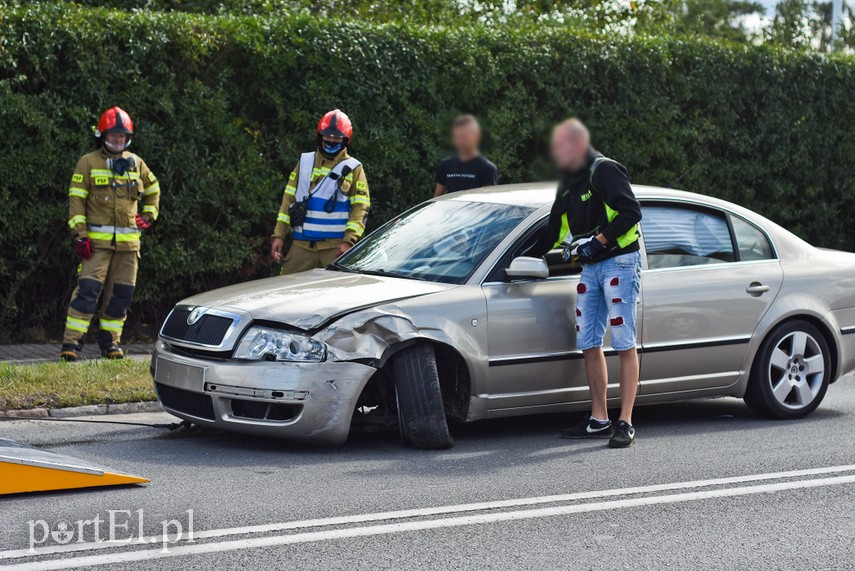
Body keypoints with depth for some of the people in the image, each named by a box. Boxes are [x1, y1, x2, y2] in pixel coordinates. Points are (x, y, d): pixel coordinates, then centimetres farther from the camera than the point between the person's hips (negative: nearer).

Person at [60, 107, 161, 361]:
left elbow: (153, 190, 31)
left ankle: (110, 342, 18)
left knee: (121, 293, 7)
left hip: (128, 242, 5)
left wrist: (148, 216, 16)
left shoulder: (136, 164, 14)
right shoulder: (88, 163, 2)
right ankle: (71, 343, -13)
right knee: (88, 290, -13)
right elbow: (76, 199, -2)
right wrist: (80, 234, -10)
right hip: (97, 241, -4)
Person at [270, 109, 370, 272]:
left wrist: (348, 241, -13)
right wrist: (279, 235, 6)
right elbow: (289, 199, 14)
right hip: (302, 245, 3)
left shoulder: (353, 169, 4)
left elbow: (360, 209, -1)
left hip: (335, 247, -3)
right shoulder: (305, 162, 14)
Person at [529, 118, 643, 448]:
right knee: (589, 343, 6)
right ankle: (599, 420, 13)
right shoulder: (568, 184, 17)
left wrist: (599, 241, -21)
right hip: (590, 268, 9)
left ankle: (625, 423, -9)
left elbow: (631, 212, -19)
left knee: (624, 343, -8)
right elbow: (554, 231, 25)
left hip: (619, 262, -9)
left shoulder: (605, 171, -11)